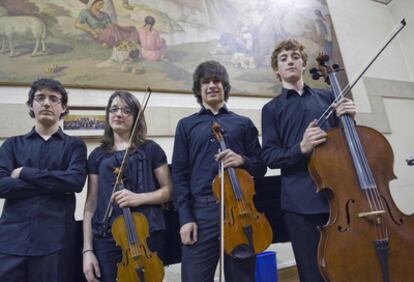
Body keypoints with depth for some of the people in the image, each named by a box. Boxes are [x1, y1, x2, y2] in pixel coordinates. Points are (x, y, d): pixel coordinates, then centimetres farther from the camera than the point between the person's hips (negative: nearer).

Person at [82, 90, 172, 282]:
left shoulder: (151, 149, 0)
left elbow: (168, 190, 2)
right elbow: (91, 204, 6)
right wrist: (87, 250, 2)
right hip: (107, 241, 2)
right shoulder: (97, 155, 7)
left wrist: (140, 197, -16)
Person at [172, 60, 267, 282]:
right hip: (201, 212, -1)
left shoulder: (243, 123, 11)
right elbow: (179, 174, 3)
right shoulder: (186, 125, 9)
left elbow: (260, 167, 9)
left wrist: (242, 160, -13)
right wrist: (185, 217, -5)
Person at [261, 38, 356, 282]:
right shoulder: (272, 108, 6)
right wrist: (301, 148, -20)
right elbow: (270, 157, -2)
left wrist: (349, 119, -5)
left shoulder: (327, 97, 13)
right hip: (300, 200, -2)